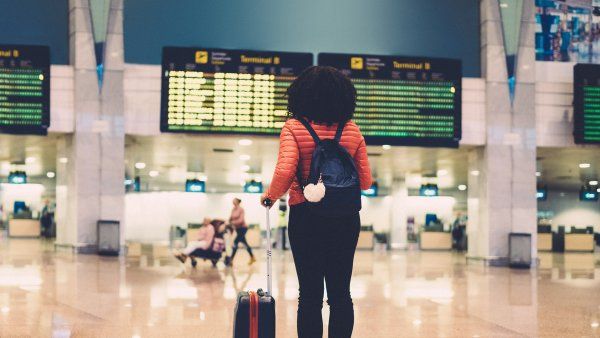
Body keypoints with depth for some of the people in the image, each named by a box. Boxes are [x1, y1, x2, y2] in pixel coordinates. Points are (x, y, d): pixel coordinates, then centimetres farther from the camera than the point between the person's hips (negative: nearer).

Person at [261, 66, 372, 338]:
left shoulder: (294, 127, -6)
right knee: (340, 293, 9)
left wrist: (271, 195, 0)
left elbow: (285, 172, -19)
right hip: (346, 218, 3)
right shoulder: (352, 130, 4)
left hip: (307, 216, -3)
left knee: (310, 294, 3)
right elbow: (365, 182, 4)